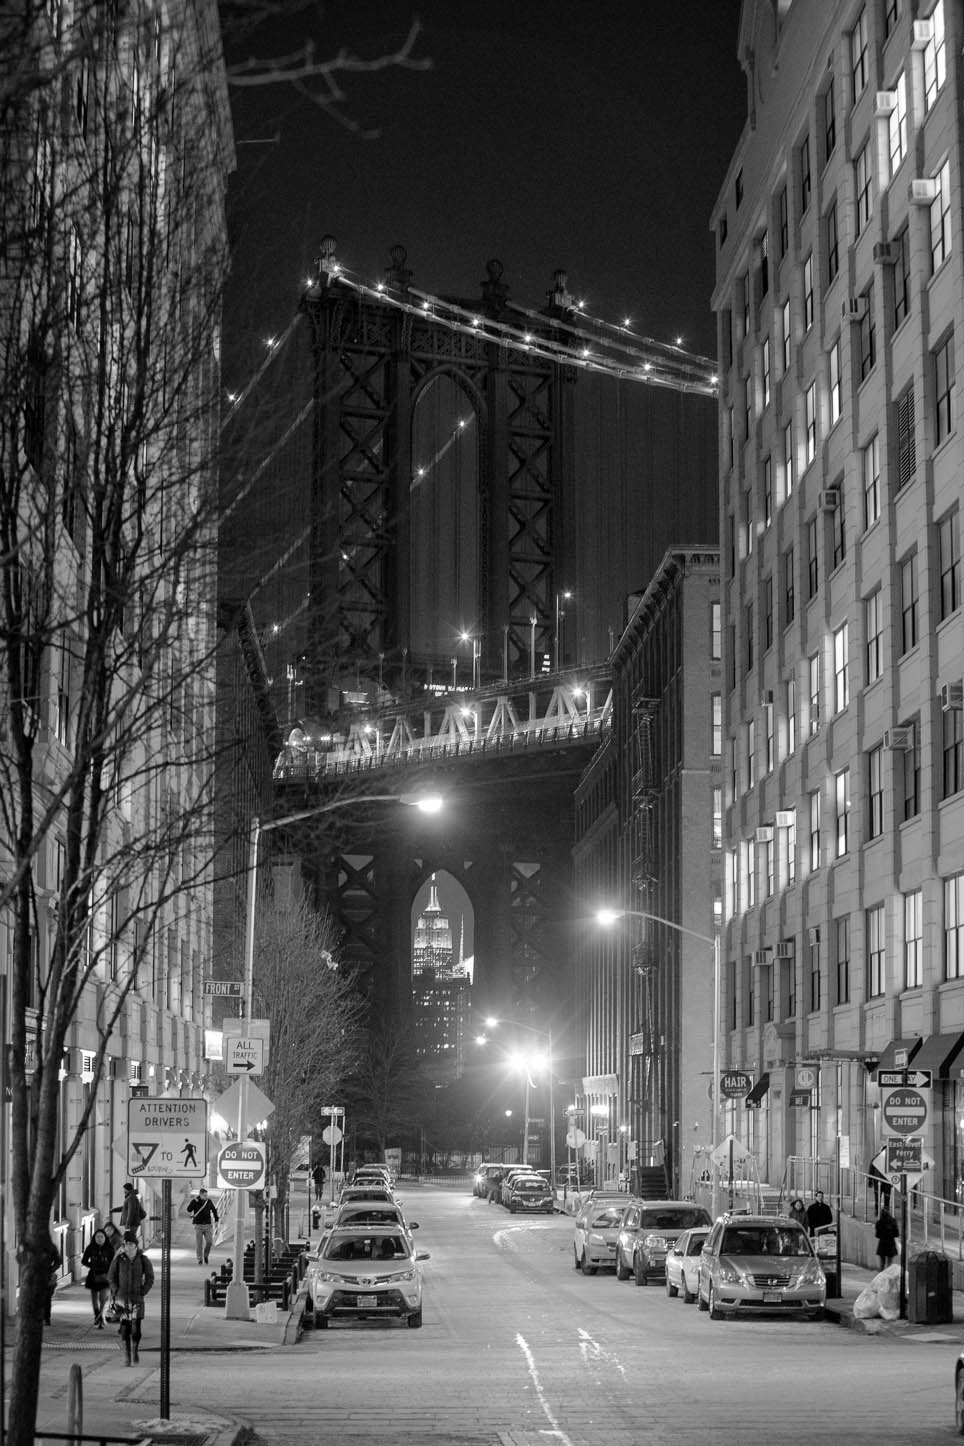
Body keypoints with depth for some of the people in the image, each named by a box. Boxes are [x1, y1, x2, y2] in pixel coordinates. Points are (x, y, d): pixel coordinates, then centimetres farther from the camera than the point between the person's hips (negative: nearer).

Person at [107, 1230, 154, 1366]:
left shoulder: (143, 1259, -2)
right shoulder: (119, 1259, -1)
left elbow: (150, 1278, 6)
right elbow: (111, 1277, 8)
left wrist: (143, 1292, -2)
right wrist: (116, 1292, 0)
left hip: (137, 1298, -1)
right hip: (122, 1298, 1)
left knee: (136, 1328, -7)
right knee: (124, 1328, -1)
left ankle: (135, 1351, 17)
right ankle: (127, 1356, 8)